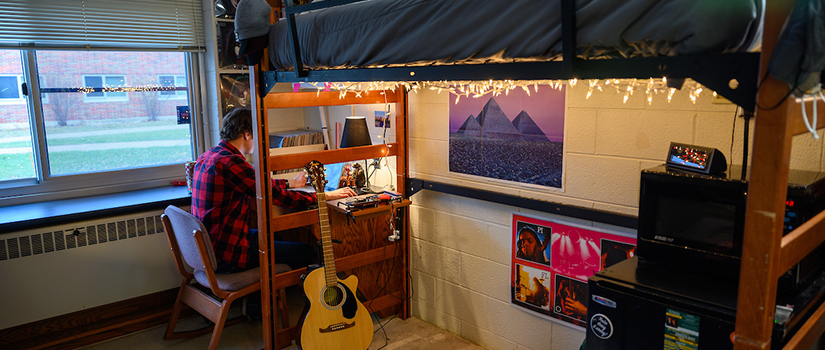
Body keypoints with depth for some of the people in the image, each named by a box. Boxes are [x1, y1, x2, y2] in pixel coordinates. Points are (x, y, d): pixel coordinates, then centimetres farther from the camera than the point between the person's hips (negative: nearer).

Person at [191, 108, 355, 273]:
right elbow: (277, 196, -22)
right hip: (226, 255, -11)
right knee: (308, 252, -6)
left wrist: (291, 183, 30)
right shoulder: (229, 162, -23)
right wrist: (326, 195, -14)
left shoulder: (208, 156, 9)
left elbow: (257, 183, 21)